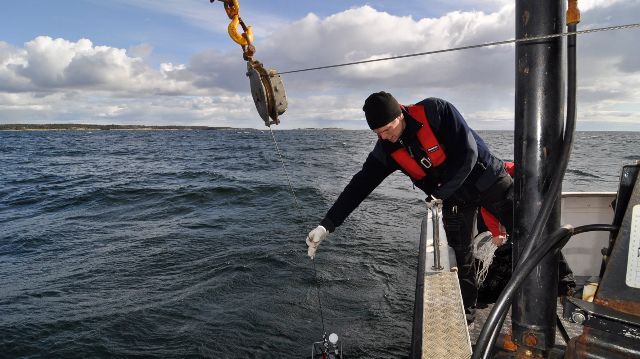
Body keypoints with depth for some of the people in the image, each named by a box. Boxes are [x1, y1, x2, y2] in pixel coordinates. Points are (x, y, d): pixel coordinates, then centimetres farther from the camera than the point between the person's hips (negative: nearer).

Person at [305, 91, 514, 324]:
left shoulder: (435, 111, -25)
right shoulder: (387, 150, -12)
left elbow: (468, 154, -24)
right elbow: (360, 185, -13)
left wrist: (439, 194, -22)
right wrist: (326, 225, -19)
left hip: (487, 178, -3)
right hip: (453, 198, 3)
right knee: (461, 256, 4)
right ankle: (465, 311, 22)